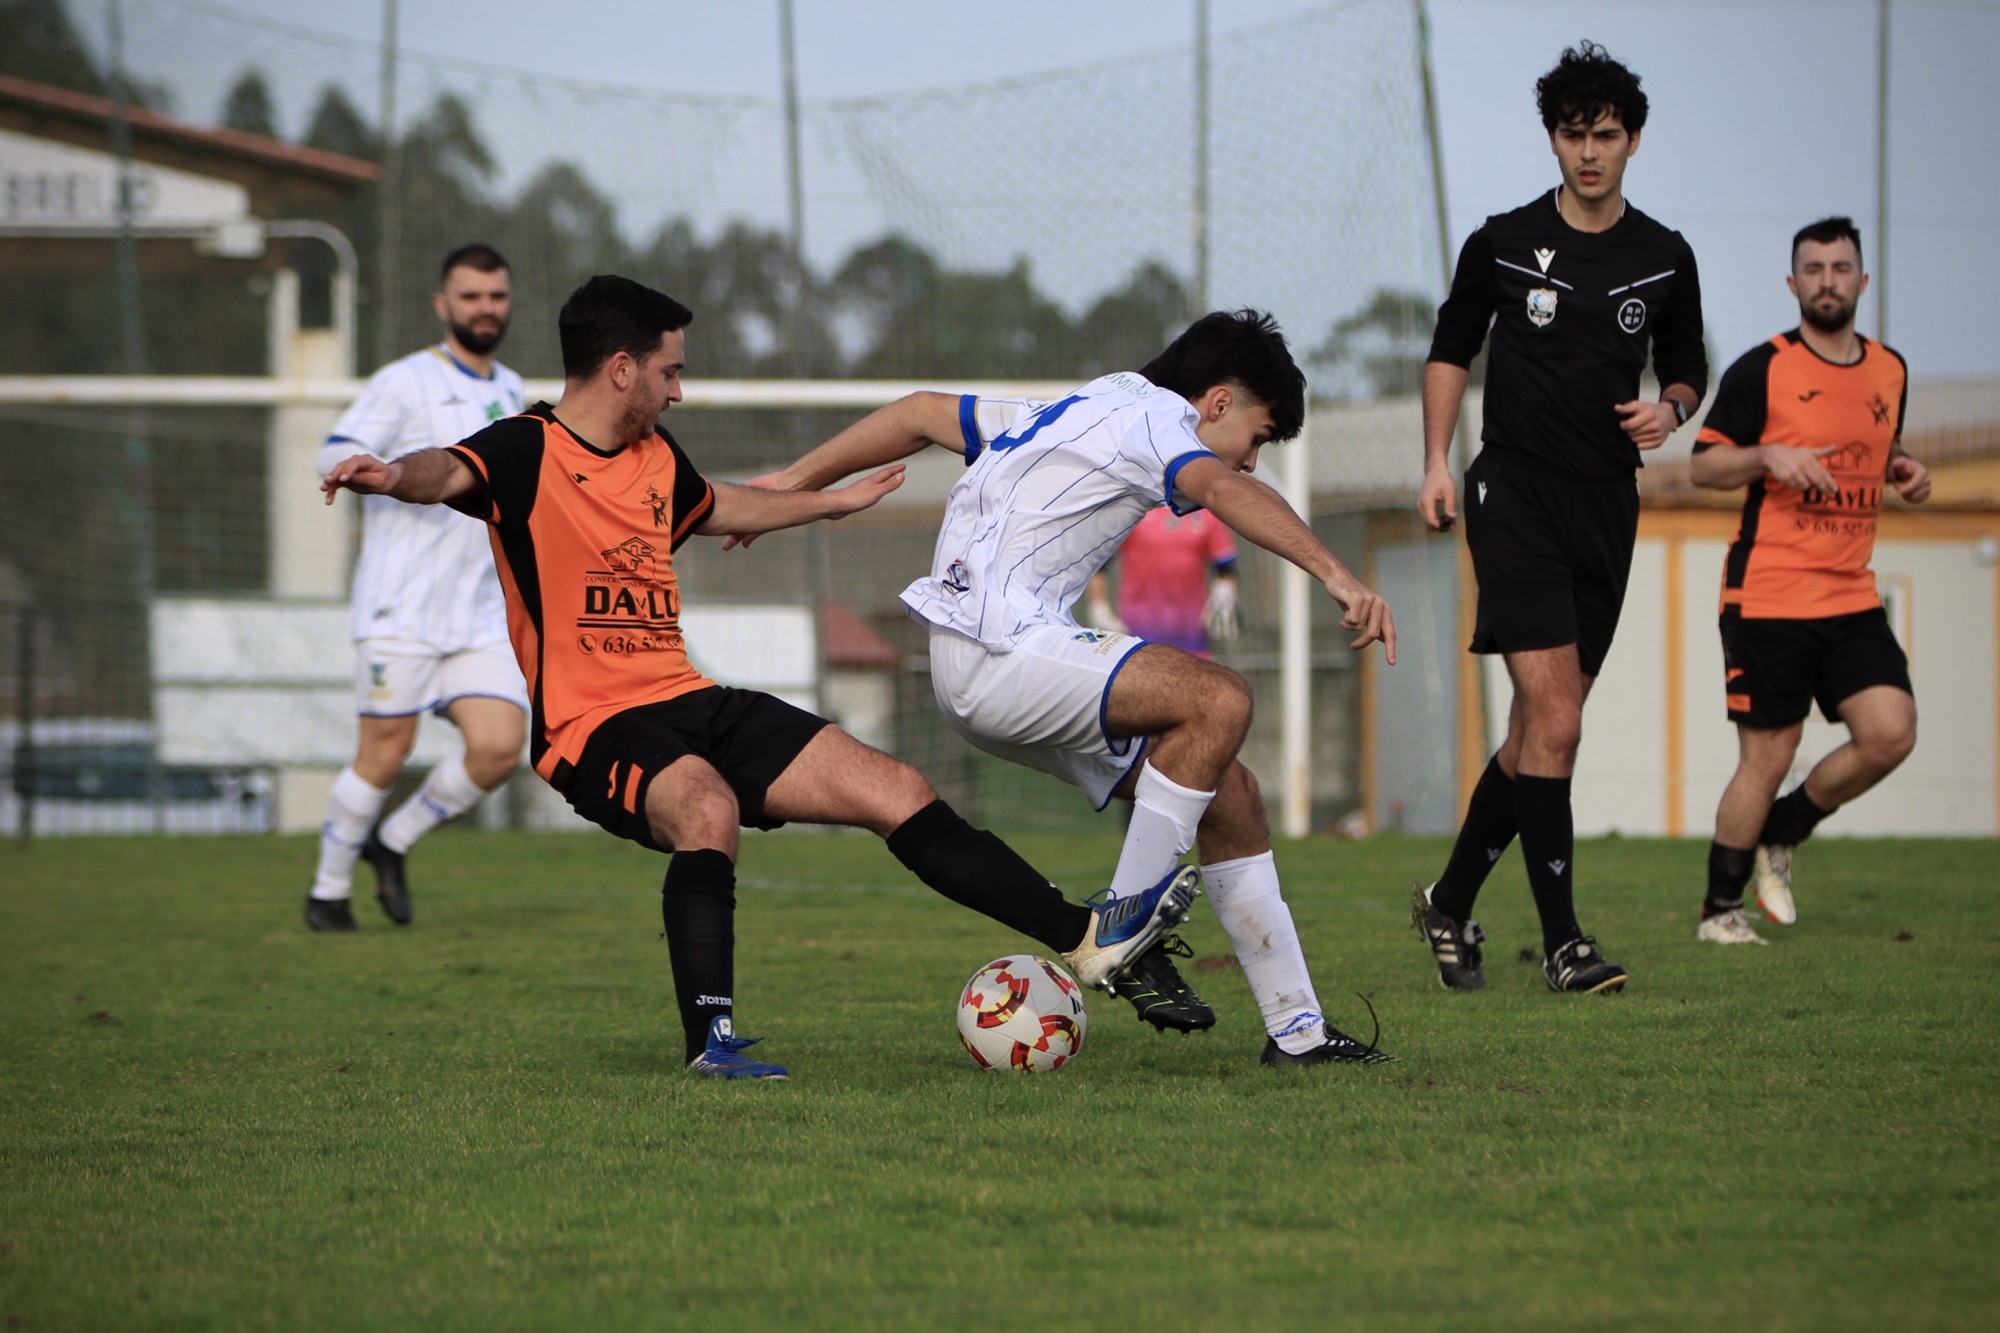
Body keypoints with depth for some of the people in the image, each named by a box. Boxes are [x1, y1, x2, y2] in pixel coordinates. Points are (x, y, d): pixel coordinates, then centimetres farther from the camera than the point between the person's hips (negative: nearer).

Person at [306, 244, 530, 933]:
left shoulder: (510, 391, 17)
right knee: (384, 754, -4)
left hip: (482, 617, 6)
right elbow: (335, 457, -15)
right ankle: (329, 888, 15)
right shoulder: (405, 382, -5)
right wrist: (401, 471, -31)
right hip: (401, 611, -6)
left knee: (500, 749, -10)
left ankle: (394, 843, 13)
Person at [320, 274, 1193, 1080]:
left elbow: (717, 508, 37)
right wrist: (393, 478, -56)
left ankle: (1085, 939, 8)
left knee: (896, 791, 2)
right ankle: (712, 1038, -38)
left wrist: (837, 501, 51)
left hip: (691, 704, 8)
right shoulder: (528, 452, -10)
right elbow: (450, 473, -32)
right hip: (596, 726, -8)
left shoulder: (654, 456, 15)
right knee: (708, 808, -39)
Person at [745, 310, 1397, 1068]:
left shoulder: (1088, 411, 26)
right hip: (996, 644, -10)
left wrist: (796, 483, 37)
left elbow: (922, 413, 30)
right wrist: (1334, 575, -38)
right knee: (1218, 701, -27)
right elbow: (1222, 487, -26)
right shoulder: (1156, 415, -3)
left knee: (1229, 797, 6)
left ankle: (1297, 1030, 6)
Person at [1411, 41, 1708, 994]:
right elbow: (1451, 349, 13)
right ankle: (1562, 940, -14)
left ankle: (1450, 904, 26)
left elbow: (1687, 369, 19)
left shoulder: (1665, 260, 8)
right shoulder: (1501, 244, 1)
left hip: (1607, 505, 4)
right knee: (1554, 719, -16)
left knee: (1542, 728, 8)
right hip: (1516, 495, -4)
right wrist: (1438, 465, 4)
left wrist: (1670, 411, -4)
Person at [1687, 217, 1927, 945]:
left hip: (1851, 598, 5)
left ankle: (1782, 834, 15)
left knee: (1890, 733, -9)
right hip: (1768, 601, -5)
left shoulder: (1890, 371, 11)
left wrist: (1906, 473, 6)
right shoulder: (1762, 370, -5)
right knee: (1767, 760, -3)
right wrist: (1767, 457, -20)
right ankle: (1719, 909, 15)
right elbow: (1702, 466, -2)